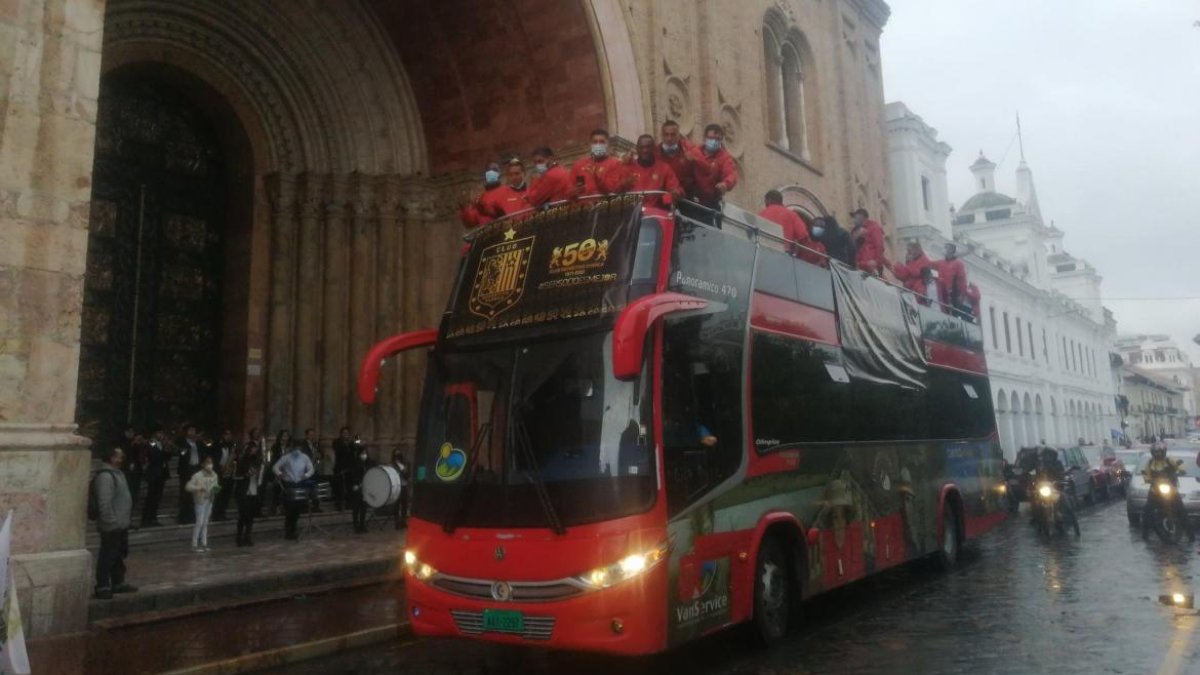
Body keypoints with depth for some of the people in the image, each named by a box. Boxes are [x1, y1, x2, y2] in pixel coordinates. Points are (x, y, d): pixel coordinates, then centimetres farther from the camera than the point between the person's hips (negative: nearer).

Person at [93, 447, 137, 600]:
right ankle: (102, 587, 6)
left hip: (121, 524, 11)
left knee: (119, 555, 19)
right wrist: (111, 521, -23)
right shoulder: (105, 476, -20)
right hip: (111, 526, -11)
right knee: (107, 557, -2)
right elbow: (104, 503, -25)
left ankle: (118, 583, 29)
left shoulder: (117, 473, 14)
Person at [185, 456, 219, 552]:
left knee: (205, 523, 12)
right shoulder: (197, 476, -18)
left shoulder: (214, 475, -1)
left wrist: (216, 488, -9)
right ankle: (194, 545, 7)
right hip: (200, 501, -5)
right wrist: (199, 488, -30)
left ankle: (204, 543, 20)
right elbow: (188, 486, -20)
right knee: (199, 523, -4)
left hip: (209, 501, 5)